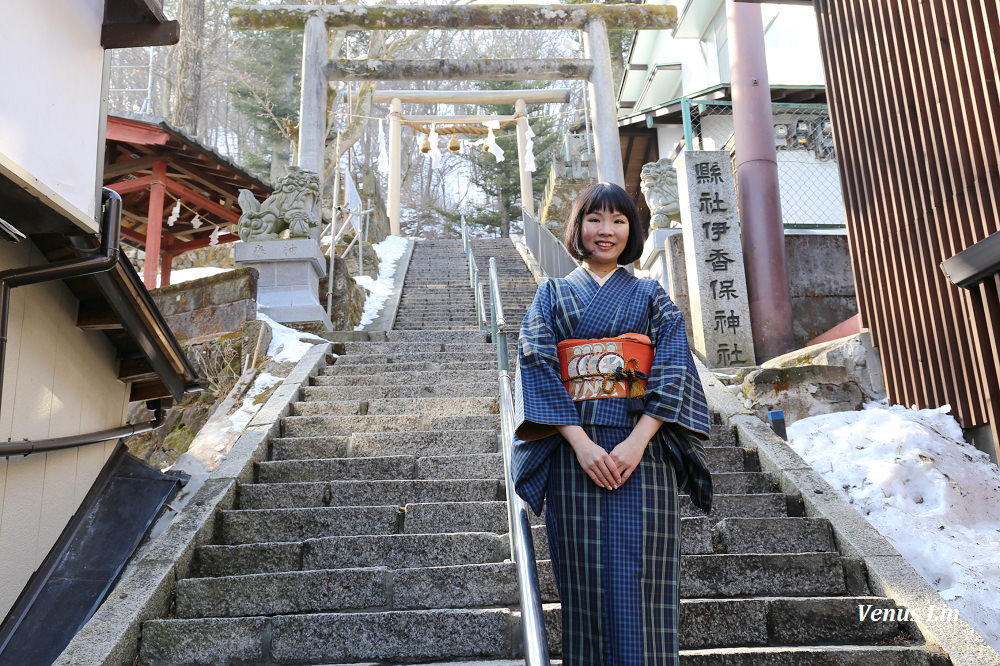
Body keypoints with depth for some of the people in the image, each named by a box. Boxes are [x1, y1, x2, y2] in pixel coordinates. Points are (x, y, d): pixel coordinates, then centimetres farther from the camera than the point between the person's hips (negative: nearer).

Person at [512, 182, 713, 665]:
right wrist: (580, 442, -14)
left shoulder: (651, 296, 14)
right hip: (574, 450, 0)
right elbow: (538, 368, 0)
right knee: (585, 582, 1)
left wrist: (637, 441, -14)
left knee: (641, 582, -4)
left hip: (643, 449, 0)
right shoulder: (552, 296, 13)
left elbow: (673, 371, 2)